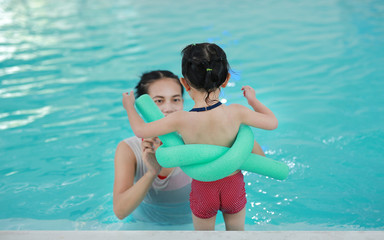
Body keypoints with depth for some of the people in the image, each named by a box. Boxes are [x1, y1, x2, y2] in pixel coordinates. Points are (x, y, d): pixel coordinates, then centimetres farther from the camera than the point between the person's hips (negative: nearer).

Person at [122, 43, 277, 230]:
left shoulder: (180, 120, -25)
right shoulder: (235, 113, -23)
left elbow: (140, 130, -12)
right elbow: (272, 122, -8)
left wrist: (129, 107, 7)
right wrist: (253, 100, 8)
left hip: (202, 188, -1)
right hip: (233, 185, 1)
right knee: (236, 231, 27)